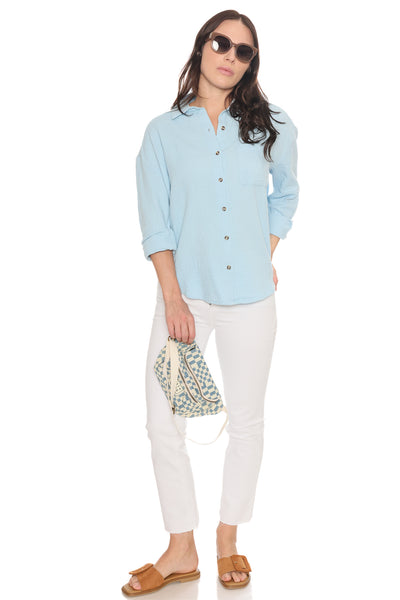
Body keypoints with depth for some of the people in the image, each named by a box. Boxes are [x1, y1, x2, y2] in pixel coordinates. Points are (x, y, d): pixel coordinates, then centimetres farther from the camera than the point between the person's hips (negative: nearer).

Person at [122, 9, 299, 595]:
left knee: (246, 420, 7)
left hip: (250, 294, 1)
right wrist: (172, 296, -10)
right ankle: (181, 549, 15)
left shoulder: (272, 127, 4)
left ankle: (229, 539, 26)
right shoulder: (164, 131, 1)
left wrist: (267, 256, 9)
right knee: (163, 421, -2)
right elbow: (156, 223, -2)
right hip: (184, 292, 0)